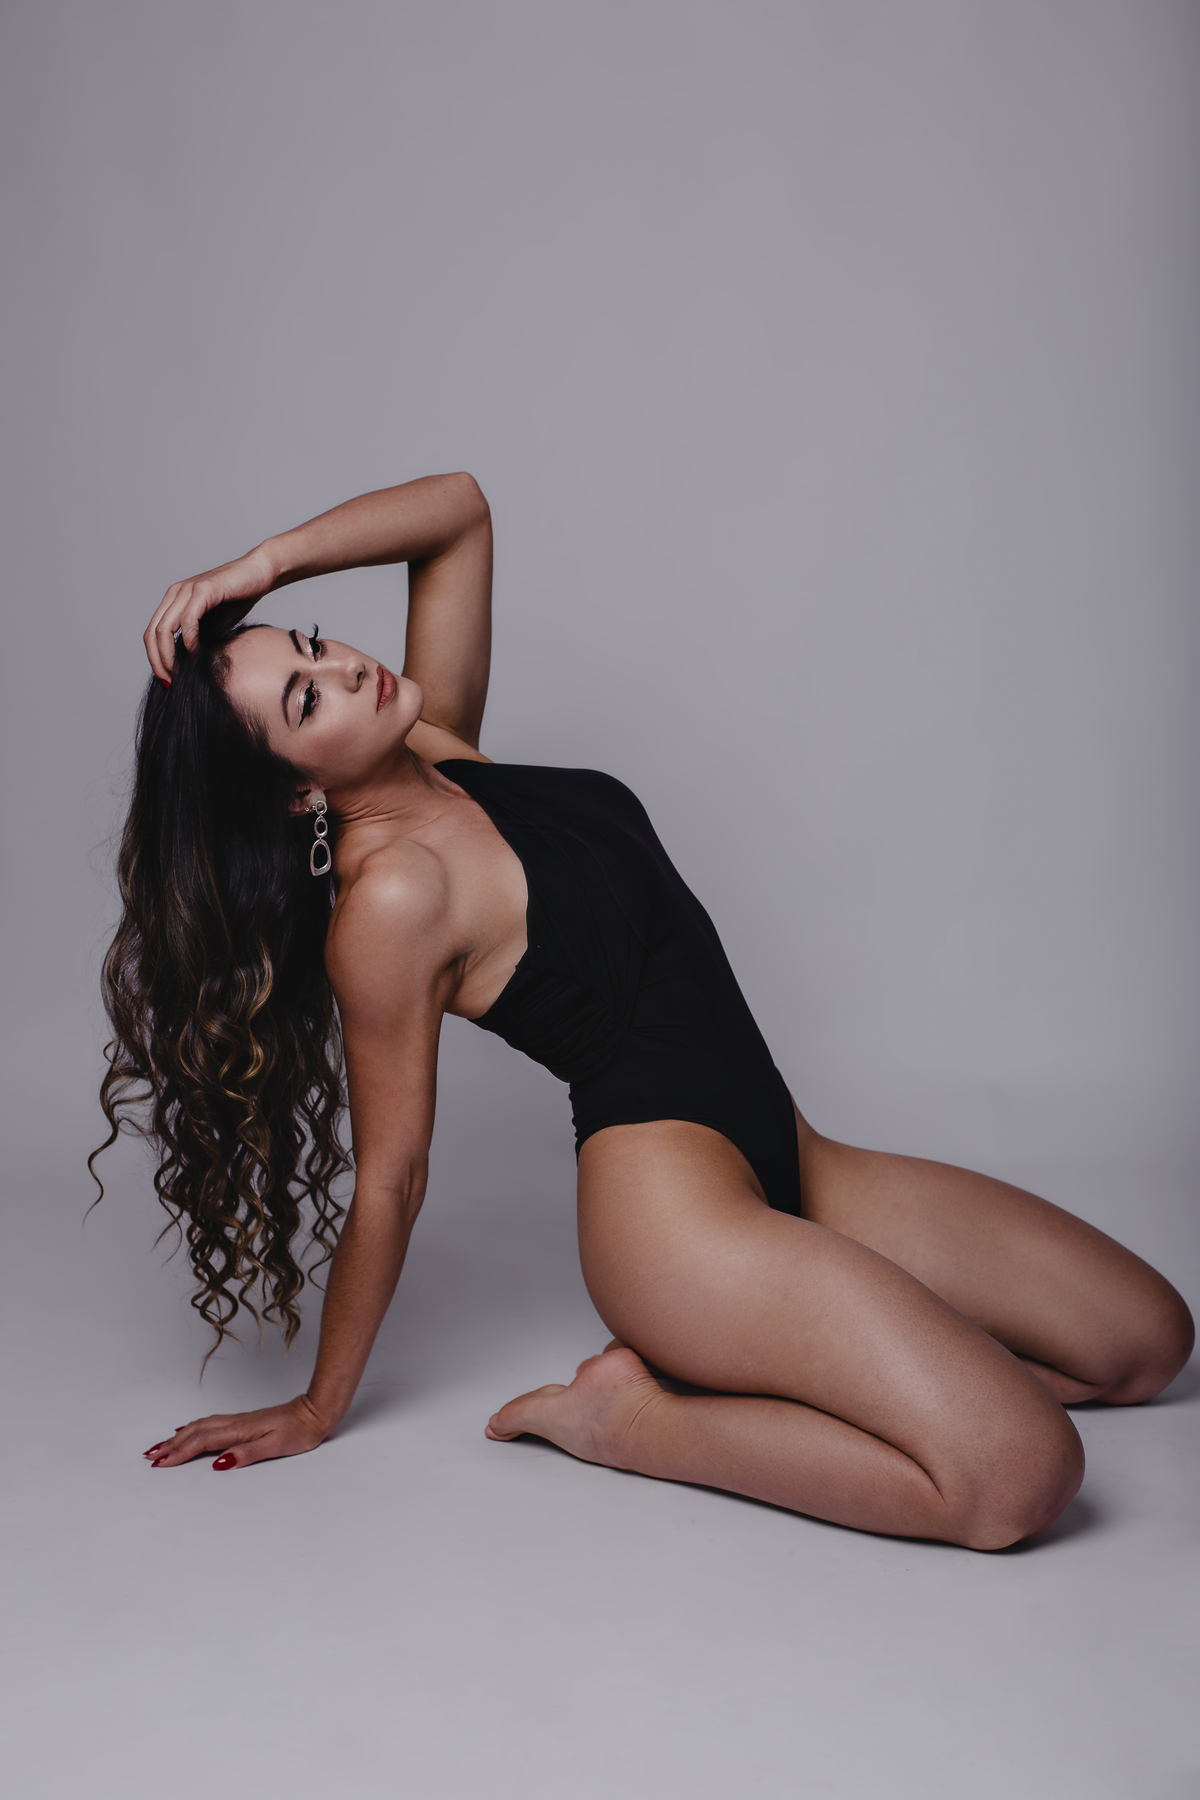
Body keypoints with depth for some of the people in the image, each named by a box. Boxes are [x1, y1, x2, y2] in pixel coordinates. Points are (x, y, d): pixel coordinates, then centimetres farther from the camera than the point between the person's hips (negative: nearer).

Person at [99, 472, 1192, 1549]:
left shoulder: (432, 750, 5)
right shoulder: (387, 900, -17)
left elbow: (460, 511, 8)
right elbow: (391, 1177, -9)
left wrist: (267, 562, -3)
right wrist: (319, 1409, -1)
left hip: (782, 1161, 9)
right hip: (669, 1204, -9)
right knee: (1019, 1475, -22)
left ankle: (746, 1365, 9)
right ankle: (632, 1418, -7)